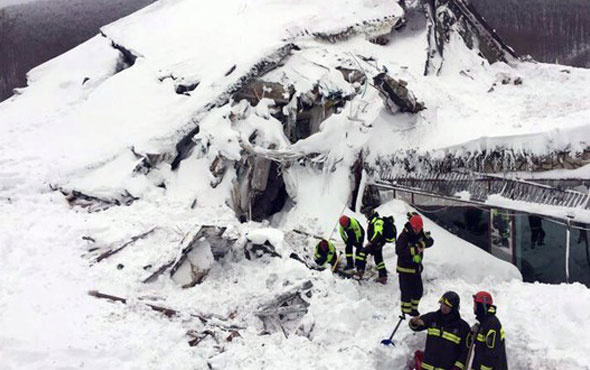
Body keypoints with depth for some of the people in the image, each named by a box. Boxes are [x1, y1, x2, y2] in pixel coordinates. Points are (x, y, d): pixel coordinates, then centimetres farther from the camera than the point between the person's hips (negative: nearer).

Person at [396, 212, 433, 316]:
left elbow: (430, 241, -6)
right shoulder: (404, 236, -20)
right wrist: (413, 250, -33)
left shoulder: (421, 234, 1)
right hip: (405, 269, -7)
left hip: (416, 268, 7)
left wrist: (422, 244, -25)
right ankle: (406, 312, 11)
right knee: (407, 292, -1)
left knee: (419, 290, 15)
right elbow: (399, 251, -29)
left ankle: (414, 309, 32)